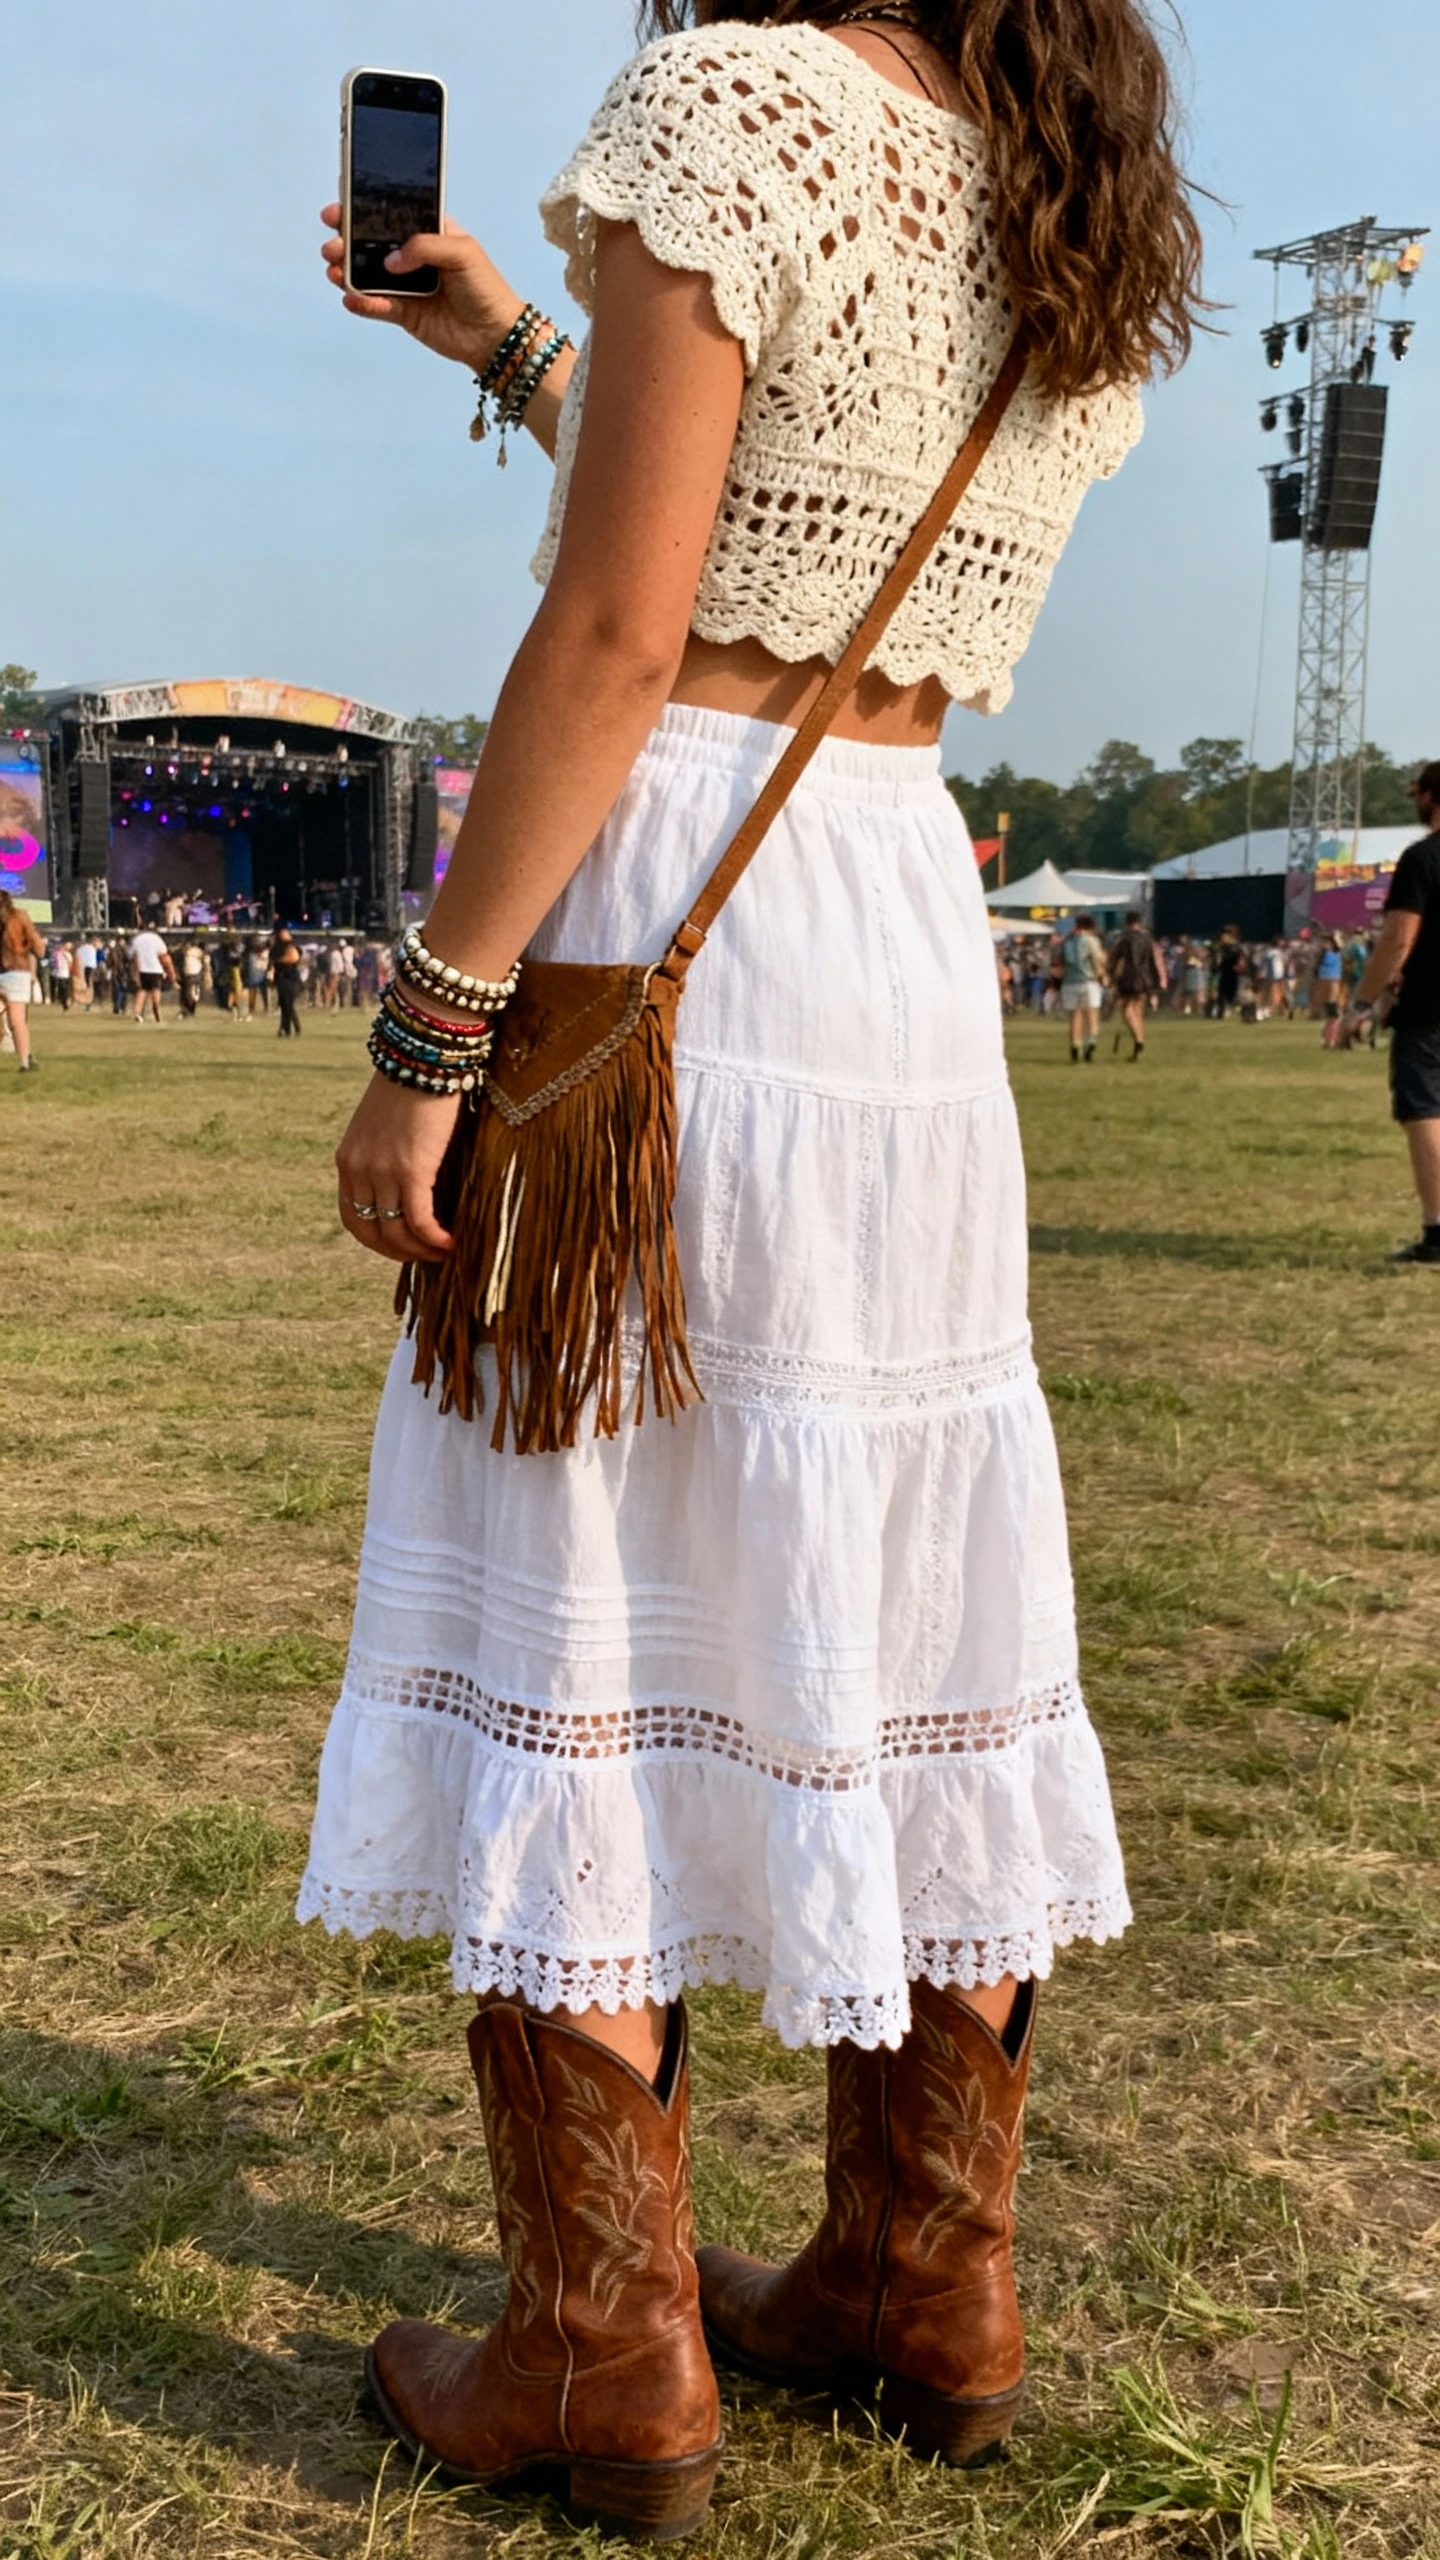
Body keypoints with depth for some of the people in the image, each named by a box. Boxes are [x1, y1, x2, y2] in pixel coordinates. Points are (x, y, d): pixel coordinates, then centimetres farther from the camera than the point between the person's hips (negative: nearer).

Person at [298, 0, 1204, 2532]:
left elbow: (617, 637, -15)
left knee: (575, 1602, 1)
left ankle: (608, 2367, 11)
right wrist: (510, 349, 34)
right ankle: (931, 2299, 24)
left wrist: (428, 1031, -12)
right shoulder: (1094, 252, 18)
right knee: (893, 1628, 11)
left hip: (662, 928, -7)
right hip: (914, 927, 8)